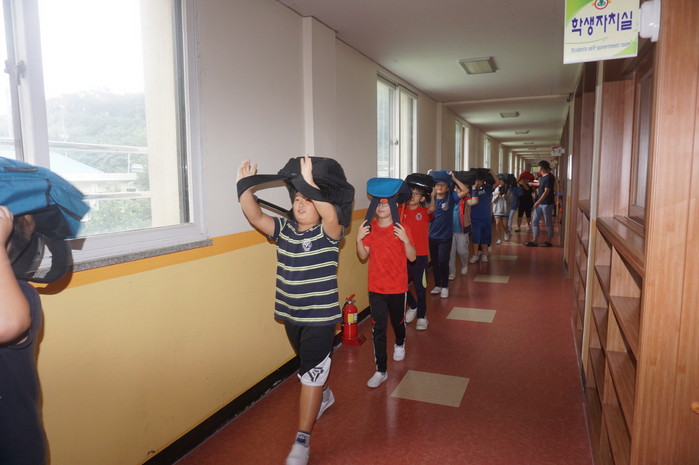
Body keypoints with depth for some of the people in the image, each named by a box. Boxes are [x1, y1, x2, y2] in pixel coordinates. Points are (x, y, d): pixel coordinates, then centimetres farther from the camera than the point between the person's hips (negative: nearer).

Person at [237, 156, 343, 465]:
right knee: (312, 366, 26)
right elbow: (255, 216, -9)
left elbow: (331, 215, -34)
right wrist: (245, 185, -21)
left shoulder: (327, 233, -12)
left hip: (320, 317, -6)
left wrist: (309, 181, -39)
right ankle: (325, 396, 53)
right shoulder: (283, 230, 3)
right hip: (290, 315, 6)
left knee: (311, 373, -5)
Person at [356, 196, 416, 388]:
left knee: (398, 321, 19)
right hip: (376, 288, 1)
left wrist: (405, 240, -27)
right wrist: (359, 239, -19)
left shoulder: (401, 228, -8)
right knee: (378, 329, 0)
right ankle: (381, 370, 9)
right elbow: (363, 256, -2)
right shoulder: (369, 228, -2)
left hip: (398, 287, -1)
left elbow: (412, 257, -10)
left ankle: (400, 344, 52)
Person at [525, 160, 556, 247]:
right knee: (535, 221, 7)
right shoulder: (542, 177, 10)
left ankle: (548, 241, 13)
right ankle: (535, 241, 11)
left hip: (547, 204, -9)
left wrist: (538, 202, -22)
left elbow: (546, 191, -22)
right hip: (540, 203, 9)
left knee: (548, 223, 4)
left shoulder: (549, 177, -17)